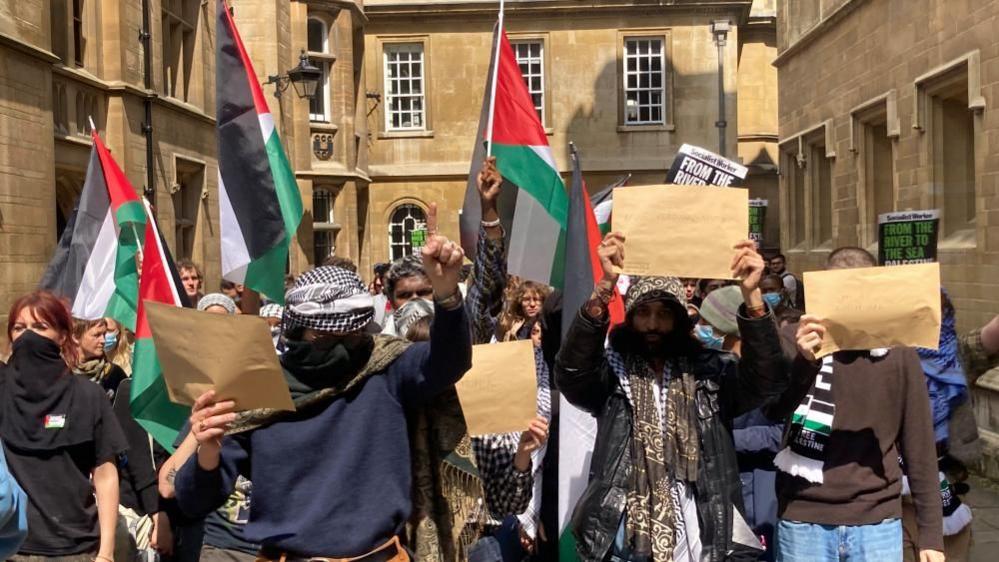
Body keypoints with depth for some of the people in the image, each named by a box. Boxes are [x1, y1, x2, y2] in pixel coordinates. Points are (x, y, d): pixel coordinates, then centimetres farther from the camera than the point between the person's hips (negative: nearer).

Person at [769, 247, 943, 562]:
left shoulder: (898, 351, 0)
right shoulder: (796, 340, -3)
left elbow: (919, 445, 4)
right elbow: (773, 409, -15)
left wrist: (931, 532, 4)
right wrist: (803, 362, -31)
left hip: (877, 523, 1)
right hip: (803, 521, -1)